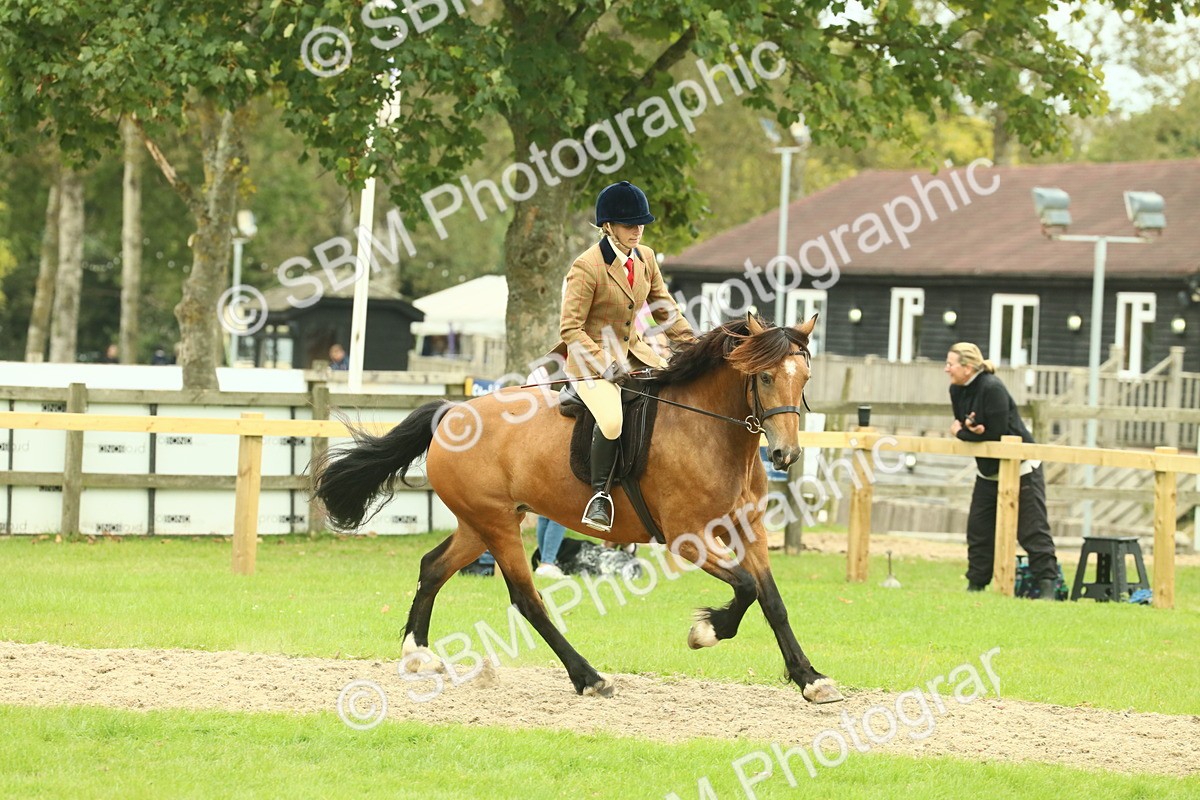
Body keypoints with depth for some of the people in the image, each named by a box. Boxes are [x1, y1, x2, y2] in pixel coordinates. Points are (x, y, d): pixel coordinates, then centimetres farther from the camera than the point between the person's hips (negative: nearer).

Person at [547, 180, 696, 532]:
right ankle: (600, 495, -13)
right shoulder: (587, 267, -17)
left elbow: (664, 308, 15)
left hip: (634, 351, 7)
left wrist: (693, 345, 3)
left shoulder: (646, 257, 4)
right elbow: (570, 329, -18)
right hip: (591, 359, -7)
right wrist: (606, 364, -27)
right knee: (612, 420, -32)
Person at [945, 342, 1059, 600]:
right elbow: (960, 425, 5)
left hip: (1020, 469, -9)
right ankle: (976, 584, 17)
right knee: (979, 530, 9)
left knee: (1032, 530, -8)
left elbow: (996, 433, -26)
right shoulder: (957, 391, 2)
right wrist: (970, 428, -19)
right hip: (988, 471, 9)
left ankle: (1047, 585, -8)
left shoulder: (992, 388, -24)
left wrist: (962, 432, -14)